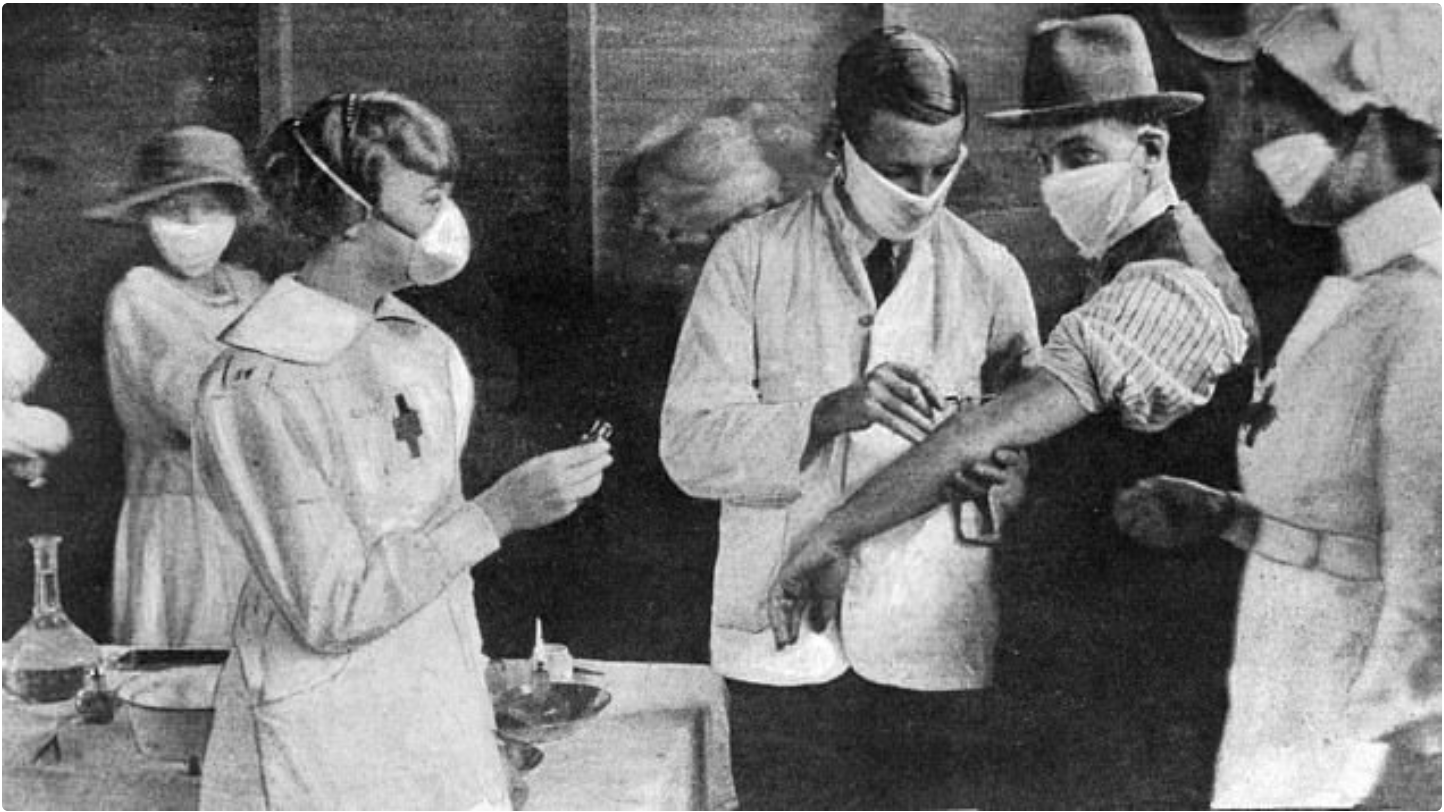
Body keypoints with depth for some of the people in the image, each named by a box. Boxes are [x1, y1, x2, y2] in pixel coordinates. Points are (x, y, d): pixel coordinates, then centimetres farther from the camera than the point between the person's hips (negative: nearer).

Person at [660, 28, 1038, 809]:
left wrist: (987, 476, -21)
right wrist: (828, 414, -26)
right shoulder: (751, 256, -3)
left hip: (931, 642, 2)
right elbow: (687, 446, -10)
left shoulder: (989, 273, 2)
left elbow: (1032, 456, 3)